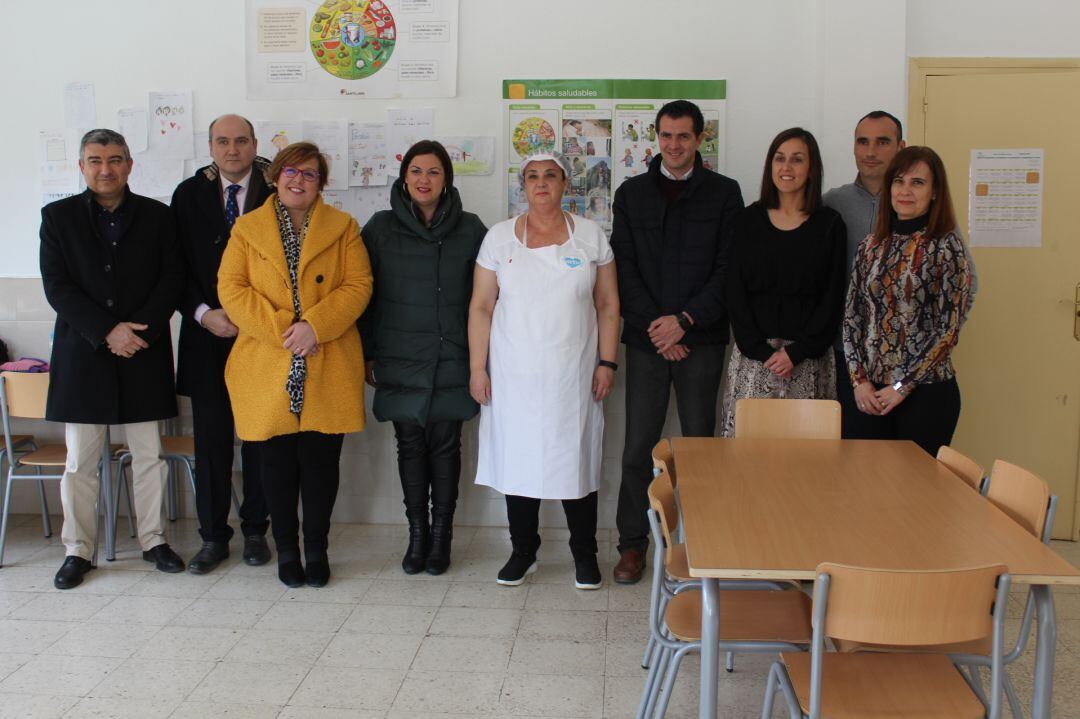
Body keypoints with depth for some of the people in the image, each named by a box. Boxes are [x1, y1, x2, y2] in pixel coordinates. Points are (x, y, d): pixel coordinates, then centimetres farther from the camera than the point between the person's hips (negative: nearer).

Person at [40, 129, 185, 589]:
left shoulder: (156, 215, 7)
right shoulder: (58, 216, 5)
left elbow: (172, 278, 2)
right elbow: (56, 286, -3)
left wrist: (144, 329, -12)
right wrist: (107, 331, -13)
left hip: (144, 351, 1)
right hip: (82, 354, 0)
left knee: (149, 455, 6)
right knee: (80, 461, 3)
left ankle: (153, 540, 19)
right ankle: (77, 550, 15)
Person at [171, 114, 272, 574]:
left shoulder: (275, 194, 0)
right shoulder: (189, 194, 6)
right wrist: (203, 313, -9)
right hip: (206, 335, 1)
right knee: (211, 439, 5)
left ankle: (255, 531, 20)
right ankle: (213, 537, 17)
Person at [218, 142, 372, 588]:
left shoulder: (343, 228, 8)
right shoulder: (247, 228, 8)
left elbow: (358, 286, -1)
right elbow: (231, 288, 0)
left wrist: (315, 326, -15)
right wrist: (280, 330, -12)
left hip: (328, 371, 0)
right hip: (267, 371, 0)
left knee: (321, 462, 5)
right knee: (277, 463, 7)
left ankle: (315, 548, 21)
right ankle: (286, 549, 22)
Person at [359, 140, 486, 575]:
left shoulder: (470, 229, 2)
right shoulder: (381, 228, 3)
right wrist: (366, 354, 3)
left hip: (452, 361, 0)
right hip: (399, 362, 1)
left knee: (445, 444, 4)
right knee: (410, 444, 7)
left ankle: (441, 535, 17)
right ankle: (417, 534, 19)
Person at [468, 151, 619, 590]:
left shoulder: (591, 236, 4)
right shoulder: (500, 237, 4)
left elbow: (608, 305, 5)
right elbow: (481, 307, 4)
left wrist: (607, 362, -1)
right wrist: (477, 368, -1)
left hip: (573, 373, 0)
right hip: (513, 374, 1)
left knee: (576, 458, 3)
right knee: (517, 457, 5)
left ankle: (584, 554, 19)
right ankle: (523, 550, 21)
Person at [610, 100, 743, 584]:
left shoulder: (724, 193, 5)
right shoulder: (631, 193, 9)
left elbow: (728, 268, -1)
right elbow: (624, 268, 4)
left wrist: (684, 320, -11)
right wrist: (655, 328, -7)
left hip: (701, 339, -1)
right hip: (646, 339, 1)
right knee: (638, 447, 2)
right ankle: (632, 544, 14)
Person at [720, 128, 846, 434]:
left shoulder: (829, 224, 5)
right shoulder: (748, 220, 7)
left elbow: (833, 298, 2)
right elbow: (735, 293, 3)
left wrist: (798, 352, -8)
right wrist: (761, 351, -7)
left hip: (809, 358, 0)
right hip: (753, 354, 1)